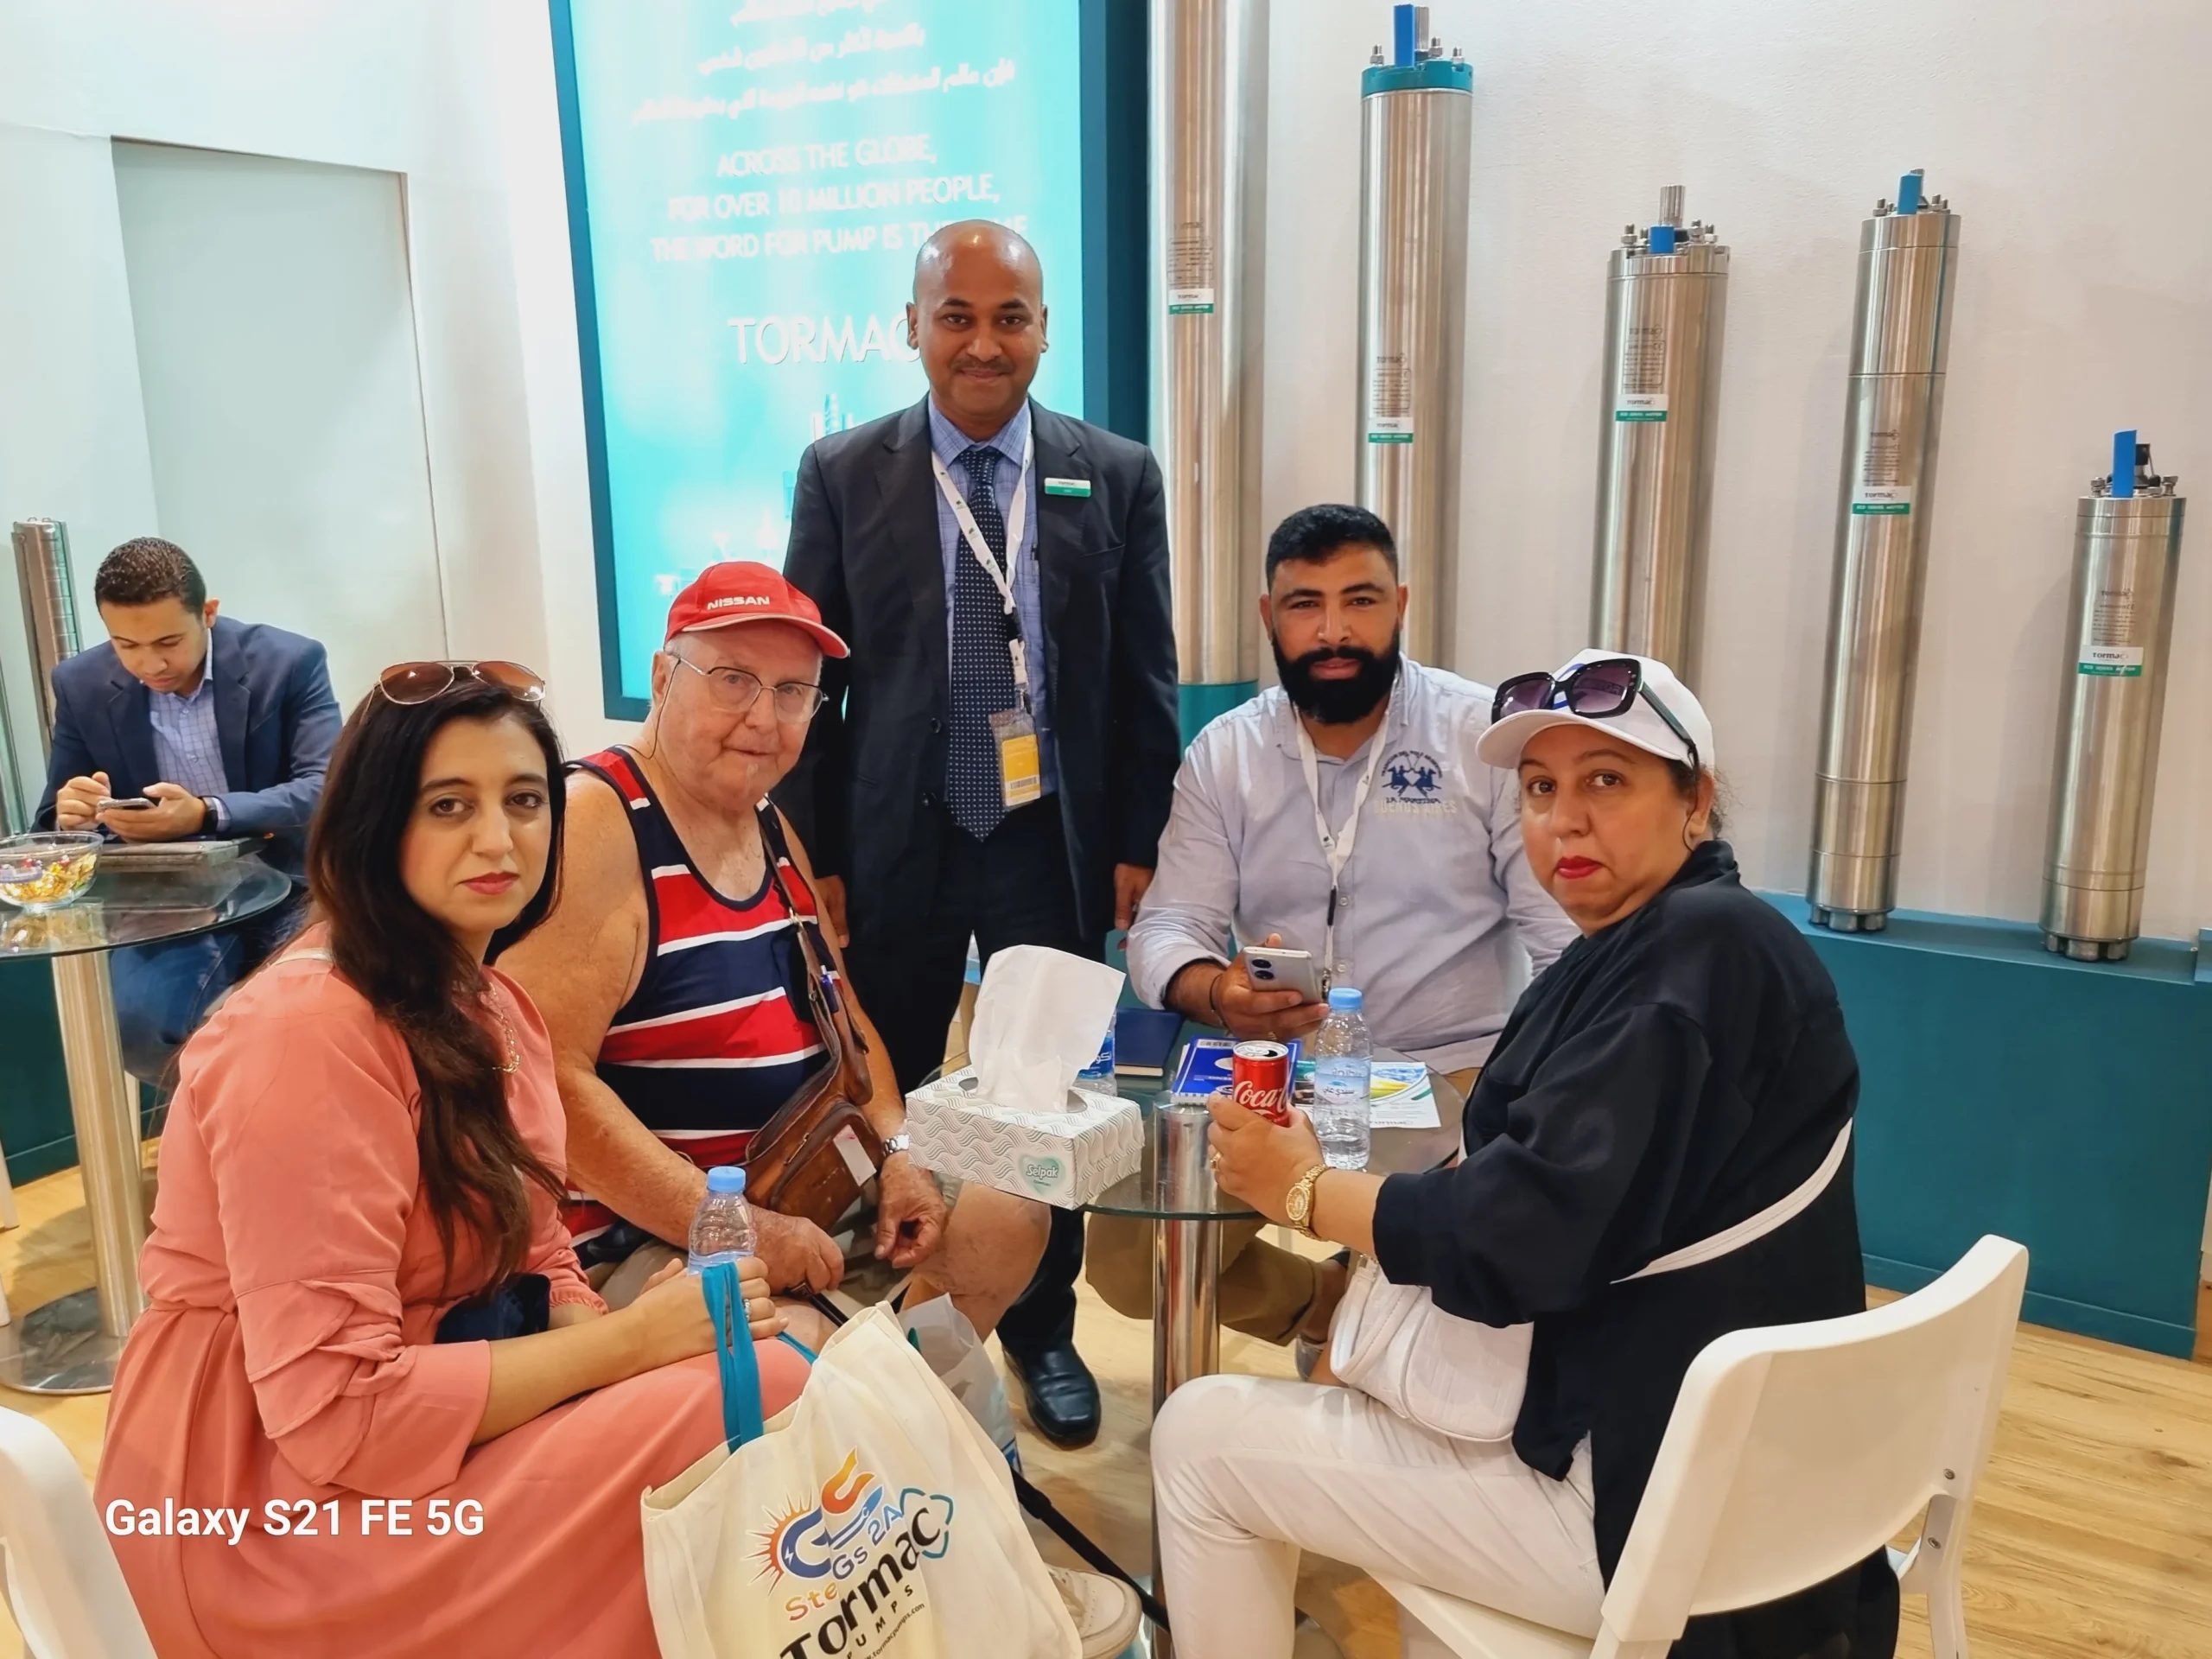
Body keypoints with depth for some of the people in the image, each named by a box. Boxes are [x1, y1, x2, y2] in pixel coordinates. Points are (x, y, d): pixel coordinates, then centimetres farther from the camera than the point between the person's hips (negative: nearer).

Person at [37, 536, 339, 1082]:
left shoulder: (289, 662, -7)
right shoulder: (82, 685, 2)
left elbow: (326, 790, -17)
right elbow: (55, 821, 9)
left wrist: (206, 815, -33)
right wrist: (72, 815, -18)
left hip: (284, 889, -2)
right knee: (137, 1025, -26)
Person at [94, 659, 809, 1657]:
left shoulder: (493, 1006, 8)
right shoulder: (307, 1031, -21)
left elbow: (536, 1270, 8)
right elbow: (339, 1410, -25)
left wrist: (635, 1336, -12)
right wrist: (632, 1340, -20)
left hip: (429, 1403, 8)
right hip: (269, 1506, -8)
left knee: (776, 1363, -9)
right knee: (756, 1398, -21)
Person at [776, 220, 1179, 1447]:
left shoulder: (1118, 477, 0)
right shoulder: (841, 474, -1)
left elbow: (1144, 679, 3)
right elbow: (810, 678, 0)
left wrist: (1138, 843, 0)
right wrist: (814, 858, -3)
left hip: (1054, 844, 1)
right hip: (893, 847, 0)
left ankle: (1042, 1332, 35)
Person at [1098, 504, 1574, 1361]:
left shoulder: (1489, 735, -6)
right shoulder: (1224, 752, 2)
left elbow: (1568, 934, -6)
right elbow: (1168, 926, -3)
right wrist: (1216, 993, -27)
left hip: (1455, 1075, -2)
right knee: (1123, 1256, -11)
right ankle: (1334, 1307, 18)